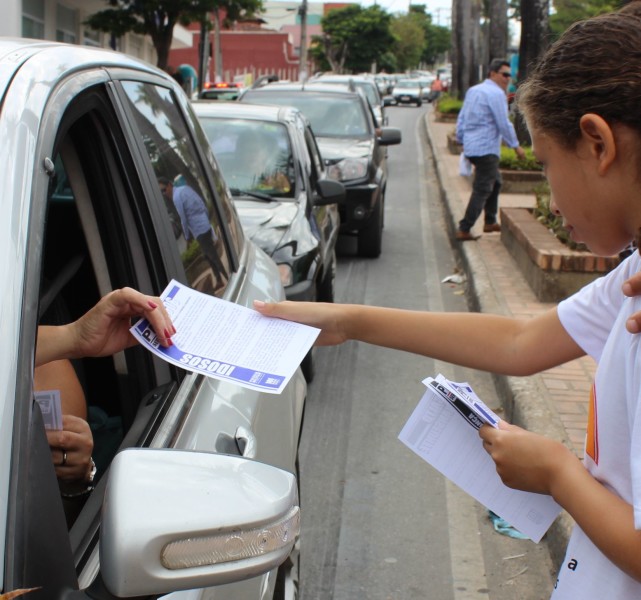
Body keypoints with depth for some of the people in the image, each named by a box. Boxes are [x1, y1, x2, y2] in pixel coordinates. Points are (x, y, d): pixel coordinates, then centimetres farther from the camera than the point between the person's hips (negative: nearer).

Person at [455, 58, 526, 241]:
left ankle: (490, 222, 28)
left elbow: (461, 119, 17)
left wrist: (461, 141, 26)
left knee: (495, 181, 23)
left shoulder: (473, 90, 14)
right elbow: (504, 124, -14)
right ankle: (464, 230, -7)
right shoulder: (496, 93, -13)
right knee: (482, 190, -6)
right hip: (486, 149, -10)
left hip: (471, 147, 10)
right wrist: (516, 146, -5)